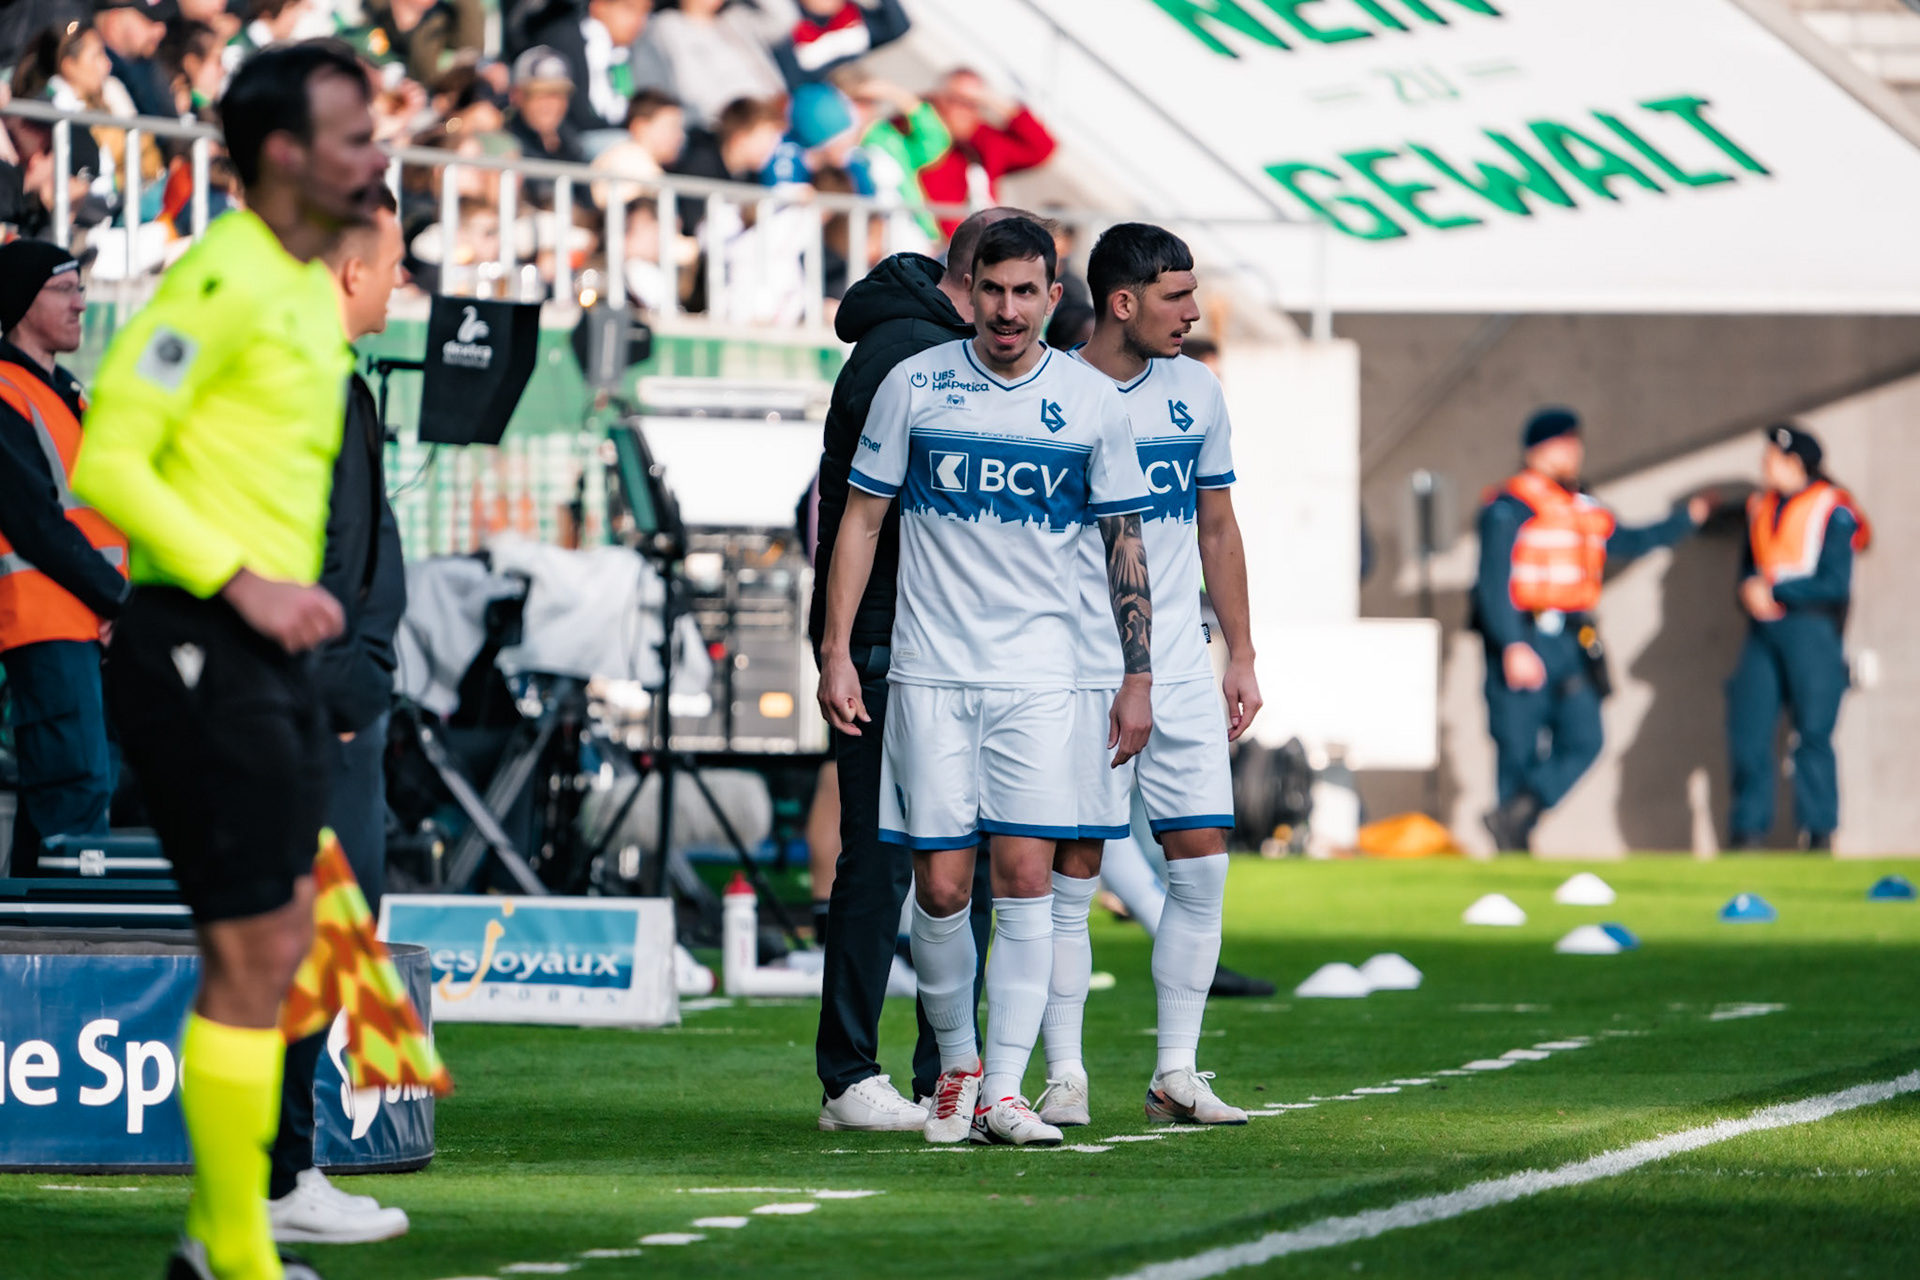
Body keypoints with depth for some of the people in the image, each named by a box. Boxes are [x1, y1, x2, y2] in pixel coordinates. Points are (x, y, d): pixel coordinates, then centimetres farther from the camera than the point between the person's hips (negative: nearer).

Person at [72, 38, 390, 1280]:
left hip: (272, 655, 10)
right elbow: (108, 457, -20)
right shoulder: (225, 279, -14)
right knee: (254, 953, -8)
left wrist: (297, 591, 15)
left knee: (271, 948, 12)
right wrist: (243, 585, -21)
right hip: (199, 651, -10)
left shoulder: (315, 293, 16)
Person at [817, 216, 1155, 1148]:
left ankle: (1003, 1088, -6)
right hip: (929, 674, 0)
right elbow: (861, 517, 6)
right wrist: (837, 652, 0)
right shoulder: (913, 385, 2)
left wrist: (1137, 677, 6)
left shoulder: (1093, 402, 4)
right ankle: (955, 1064, 18)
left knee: (1026, 878, -9)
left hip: (1038, 677, 0)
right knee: (939, 886, -2)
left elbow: (1124, 545, 10)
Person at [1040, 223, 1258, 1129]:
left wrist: (1242, 656, 14)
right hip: (1080, 671, -5)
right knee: (1074, 868, -4)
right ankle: (1065, 1076, 3)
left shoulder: (1196, 392, 9)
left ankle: (1177, 1073, 7)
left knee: (1202, 864, 0)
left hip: (1181, 671, 5)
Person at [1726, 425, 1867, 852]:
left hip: (1811, 631, -6)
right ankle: (1749, 831, 8)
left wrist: (1775, 591, -13)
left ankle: (1819, 834, 0)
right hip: (1763, 629, 6)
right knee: (1747, 732, 0)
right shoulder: (1761, 508, 15)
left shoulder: (1831, 511, -7)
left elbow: (1835, 584, -11)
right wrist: (1750, 591, -4)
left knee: (1813, 734, -6)